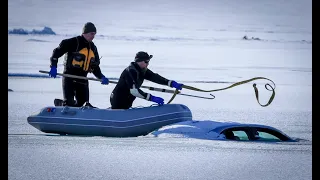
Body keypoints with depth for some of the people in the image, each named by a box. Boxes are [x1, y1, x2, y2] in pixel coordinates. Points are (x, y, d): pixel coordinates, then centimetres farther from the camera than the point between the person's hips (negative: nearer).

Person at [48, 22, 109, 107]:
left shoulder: (93, 48, 13)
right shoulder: (73, 42, -8)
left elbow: (95, 66, 20)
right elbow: (57, 51, -11)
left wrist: (101, 77, 4)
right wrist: (53, 67, -22)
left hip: (82, 79, 7)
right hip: (69, 77, -7)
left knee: (82, 102, 6)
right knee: (69, 103, -14)